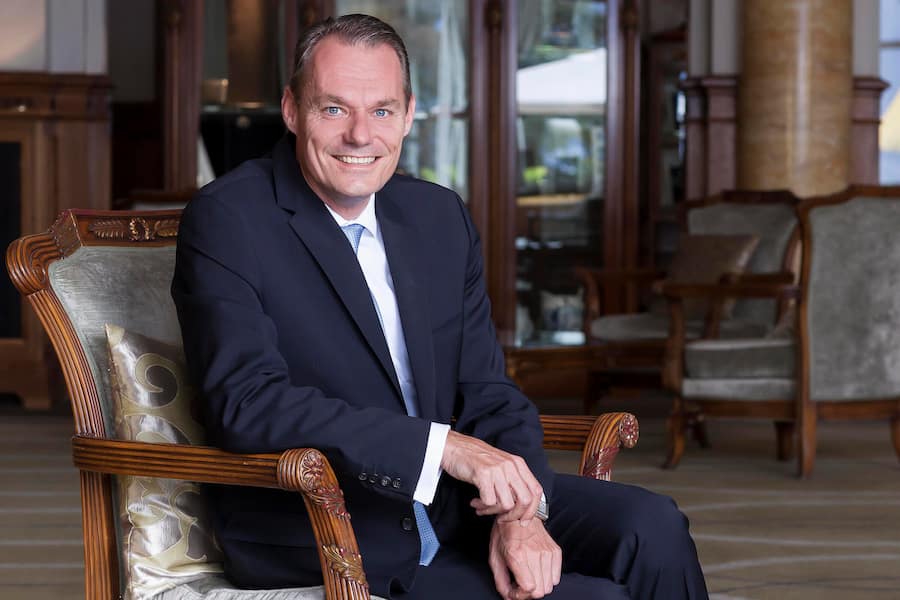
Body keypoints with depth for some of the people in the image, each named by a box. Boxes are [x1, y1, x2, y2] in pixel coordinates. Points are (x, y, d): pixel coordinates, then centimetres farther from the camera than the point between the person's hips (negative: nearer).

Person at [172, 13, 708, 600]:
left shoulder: (440, 216, 7)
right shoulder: (225, 221, -13)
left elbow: (488, 391, 6)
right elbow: (246, 403, -25)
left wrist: (520, 510, -15)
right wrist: (443, 445, -29)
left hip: (453, 505, 6)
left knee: (650, 527, -12)